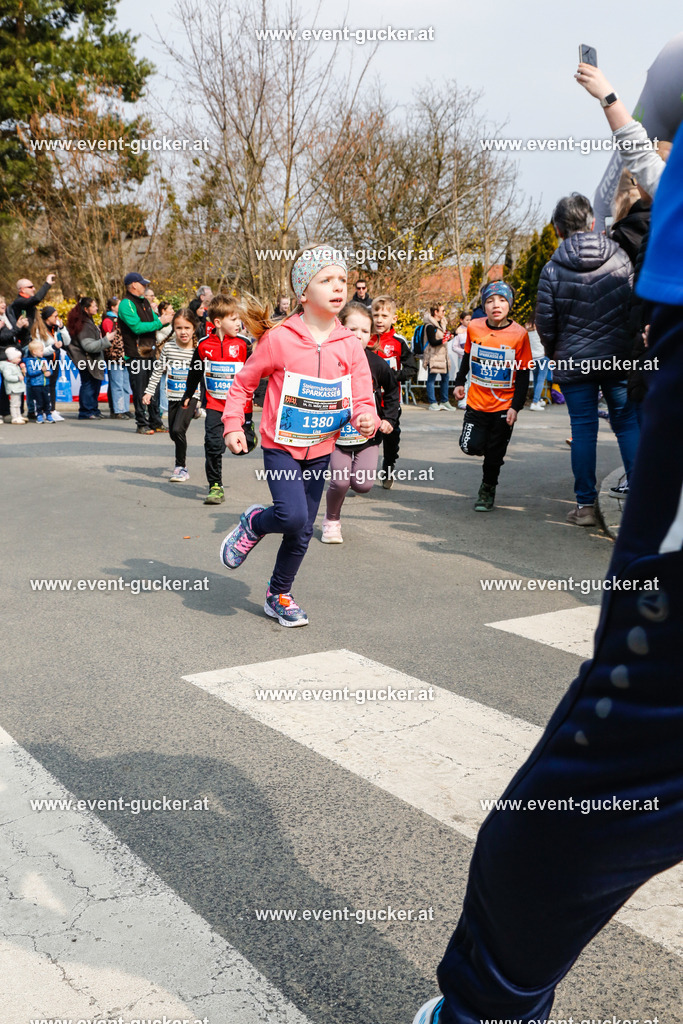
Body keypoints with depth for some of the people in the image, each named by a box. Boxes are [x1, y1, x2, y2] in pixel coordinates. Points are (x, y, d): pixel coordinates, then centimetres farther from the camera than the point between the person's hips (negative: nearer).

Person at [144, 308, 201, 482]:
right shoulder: (168, 347, -3)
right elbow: (158, 371, 6)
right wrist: (149, 391, 3)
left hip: (191, 395, -4)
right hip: (173, 395, 4)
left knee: (178, 429, -19)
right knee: (173, 433, 11)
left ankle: (181, 467, -5)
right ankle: (181, 463, 34)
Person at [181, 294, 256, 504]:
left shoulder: (243, 344, -6)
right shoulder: (204, 345, -1)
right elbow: (195, 371, 15)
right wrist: (188, 395, 23)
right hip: (215, 404, 1)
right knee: (213, 444, -6)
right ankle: (215, 486, 4)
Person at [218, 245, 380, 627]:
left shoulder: (350, 345, -3)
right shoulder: (279, 338, -12)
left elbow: (363, 398, -3)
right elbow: (244, 383, -1)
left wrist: (366, 418, -24)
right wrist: (233, 426, -7)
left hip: (320, 452, 4)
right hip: (281, 447, -4)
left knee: (303, 531, 11)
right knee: (293, 516, -23)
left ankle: (279, 595, 33)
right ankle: (254, 523, 12)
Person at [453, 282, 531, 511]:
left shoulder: (519, 334, -11)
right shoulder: (474, 327, -4)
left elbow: (523, 374, -6)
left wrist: (516, 407, -10)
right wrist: (459, 382, 14)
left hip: (503, 406, -2)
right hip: (476, 402, 2)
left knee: (494, 455, 5)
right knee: (471, 446, -11)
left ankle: (487, 490, 28)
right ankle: (486, 442, 25)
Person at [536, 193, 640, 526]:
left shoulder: (552, 269, -5)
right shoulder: (620, 257, 0)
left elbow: (545, 324, -4)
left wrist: (554, 354, 14)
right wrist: (629, 345, 16)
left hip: (574, 361, -1)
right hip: (620, 359, 1)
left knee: (583, 427, 4)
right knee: (628, 423, 7)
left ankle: (586, 505, 6)